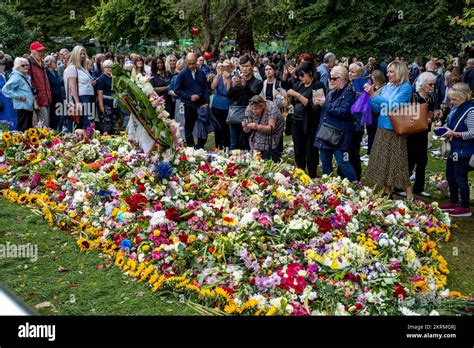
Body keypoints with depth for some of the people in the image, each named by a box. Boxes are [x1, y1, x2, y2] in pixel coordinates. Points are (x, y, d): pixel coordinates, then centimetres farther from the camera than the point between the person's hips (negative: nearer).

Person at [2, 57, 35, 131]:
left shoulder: (27, 77, 15)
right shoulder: (16, 76, -10)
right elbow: (5, 89, -19)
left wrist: (33, 97, 13)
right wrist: (18, 96, -18)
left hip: (29, 107, 9)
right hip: (22, 107, -9)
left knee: (29, 128, 12)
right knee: (23, 129, -9)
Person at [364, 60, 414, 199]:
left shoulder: (406, 87, -8)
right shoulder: (387, 87, 10)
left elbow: (393, 106, -20)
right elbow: (378, 108, 13)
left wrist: (374, 95, -20)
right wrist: (368, 95, 0)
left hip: (396, 131, -7)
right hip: (382, 129, 7)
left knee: (398, 163, -7)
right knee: (383, 163, 10)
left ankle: (409, 196, 0)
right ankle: (388, 193, 21)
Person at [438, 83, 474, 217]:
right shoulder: (455, 108, 6)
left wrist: (454, 134, -21)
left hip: (463, 151, -9)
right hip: (453, 149, 9)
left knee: (460, 178, 0)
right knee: (450, 176, 18)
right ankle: (453, 202, 34)